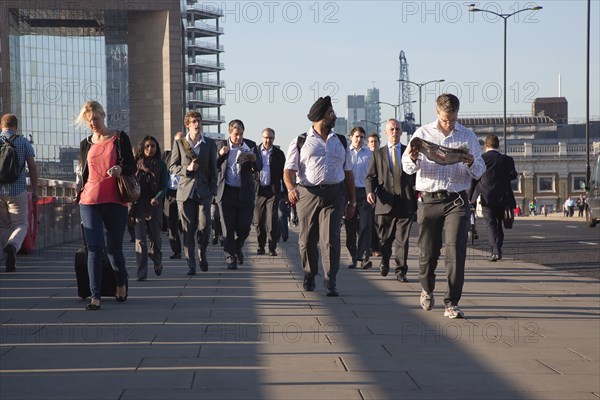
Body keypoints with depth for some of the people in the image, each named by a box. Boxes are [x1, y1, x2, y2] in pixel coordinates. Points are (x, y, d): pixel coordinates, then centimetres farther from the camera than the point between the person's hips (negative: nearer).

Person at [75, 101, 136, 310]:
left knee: (114, 248, 5)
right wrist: (79, 196, 21)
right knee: (95, 248, -8)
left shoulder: (119, 138, 3)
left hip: (115, 202, -2)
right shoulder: (85, 144, 13)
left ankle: (122, 283, 34)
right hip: (90, 202, 2)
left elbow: (132, 167, 0)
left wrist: (120, 169, -21)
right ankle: (95, 296, -9)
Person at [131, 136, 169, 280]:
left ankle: (157, 262, 39)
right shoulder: (136, 164, 6)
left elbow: (165, 186, 1)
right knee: (140, 239, -7)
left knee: (155, 236, 11)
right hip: (138, 205, -1)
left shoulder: (161, 165, 7)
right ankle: (141, 273, -8)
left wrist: (157, 198, -16)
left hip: (154, 205, 1)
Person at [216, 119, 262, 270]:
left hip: (245, 193, 1)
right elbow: (214, 167, 1)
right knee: (228, 228, -1)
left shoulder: (251, 145, 4)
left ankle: (237, 248, 32)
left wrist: (254, 159, -21)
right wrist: (220, 155, -16)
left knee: (244, 227, 4)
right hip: (226, 192, -1)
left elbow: (259, 168, 1)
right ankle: (231, 258, 8)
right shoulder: (221, 146, 3)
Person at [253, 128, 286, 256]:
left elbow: (283, 173, 10)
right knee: (258, 220, 5)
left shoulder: (279, 154, 6)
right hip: (258, 190, 1)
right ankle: (261, 246, 18)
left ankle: (272, 248, -1)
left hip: (273, 191, -1)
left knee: (272, 220, -7)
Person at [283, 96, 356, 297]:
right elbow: (289, 170, -2)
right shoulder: (300, 142, 5)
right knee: (307, 240, 7)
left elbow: (348, 173, 18)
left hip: (334, 195, 1)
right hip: (307, 194, -1)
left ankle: (331, 282, -6)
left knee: (330, 239, -9)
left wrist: (352, 202, 15)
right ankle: (309, 275, 27)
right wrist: (291, 188, -22)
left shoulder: (340, 142, 16)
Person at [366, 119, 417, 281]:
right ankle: (385, 261, 33)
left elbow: (416, 175, 11)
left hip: (406, 202, 0)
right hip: (385, 203, 0)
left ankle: (401, 271, 5)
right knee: (385, 239, 6)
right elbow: (371, 176, 9)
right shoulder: (378, 154, 11)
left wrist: (416, 198, 1)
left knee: (403, 240, -1)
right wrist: (370, 191, -11)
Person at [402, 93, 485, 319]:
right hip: (429, 199, 0)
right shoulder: (423, 134, 7)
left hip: (457, 201, 0)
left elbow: (479, 172, 8)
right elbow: (407, 168, 2)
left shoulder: (468, 136, 8)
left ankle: (452, 303, -10)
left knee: (456, 250, -12)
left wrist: (471, 163, -15)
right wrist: (413, 159, -22)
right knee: (428, 251, 6)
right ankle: (427, 290, 35)